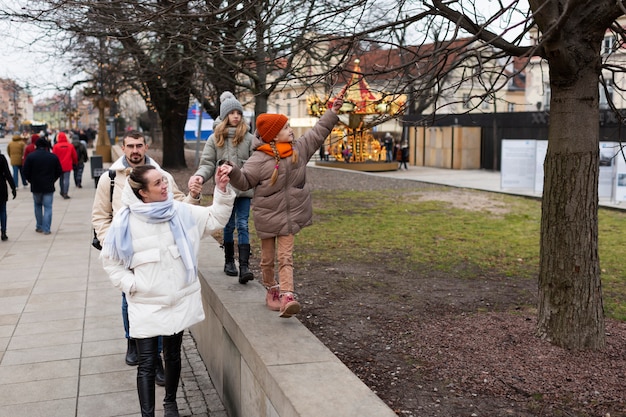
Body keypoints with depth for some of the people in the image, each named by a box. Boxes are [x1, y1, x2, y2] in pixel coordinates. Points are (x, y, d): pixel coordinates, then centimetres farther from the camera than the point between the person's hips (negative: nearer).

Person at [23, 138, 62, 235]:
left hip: (36, 187, 1)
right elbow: (59, 172, 4)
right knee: (48, 207, 2)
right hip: (49, 187, -1)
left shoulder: (30, 157, -4)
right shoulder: (53, 157, -2)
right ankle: (46, 229, -2)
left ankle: (39, 227, 21)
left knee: (38, 206, 18)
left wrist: (32, 181, 13)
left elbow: (26, 173, -3)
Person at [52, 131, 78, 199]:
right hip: (67, 166, -1)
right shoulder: (70, 146, -2)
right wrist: (75, 163, 21)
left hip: (59, 165, 1)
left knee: (61, 179, 17)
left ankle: (62, 192, 27)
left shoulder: (56, 146, -5)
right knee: (66, 179, -2)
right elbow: (74, 156, 4)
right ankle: (65, 193, -9)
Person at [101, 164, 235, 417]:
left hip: (179, 300, 3)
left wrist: (222, 190, -12)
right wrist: (130, 284, -8)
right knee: (147, 363, 1)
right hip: (146, 305, -2)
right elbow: (110, 259, 1)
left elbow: (216, 218, 1)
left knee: (173, 355, 18)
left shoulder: (181, 212, -4)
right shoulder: (126, 221, -10)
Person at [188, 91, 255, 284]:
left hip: (244, 189, -1)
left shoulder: (249, 138, 0)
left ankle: (244, 266, -9)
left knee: (243, 225, -4)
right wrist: (200, 175, -19)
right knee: (228, 225, 12)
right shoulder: (215, 138, 4)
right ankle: (229, 261, 26)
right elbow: (208, 163, 0)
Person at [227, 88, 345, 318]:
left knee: (285, 257, -6)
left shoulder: (300, 149, -2)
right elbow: (244, 181, -10)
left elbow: (319, 131, 7)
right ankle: (272, 291, 33)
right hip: (266, 216, -2)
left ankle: (286, 297, -14)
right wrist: (233, 172, -31)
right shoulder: (260, 159, -15)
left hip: (290, 214, 2)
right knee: (268, 258, 13)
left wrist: (334, 110, 3)